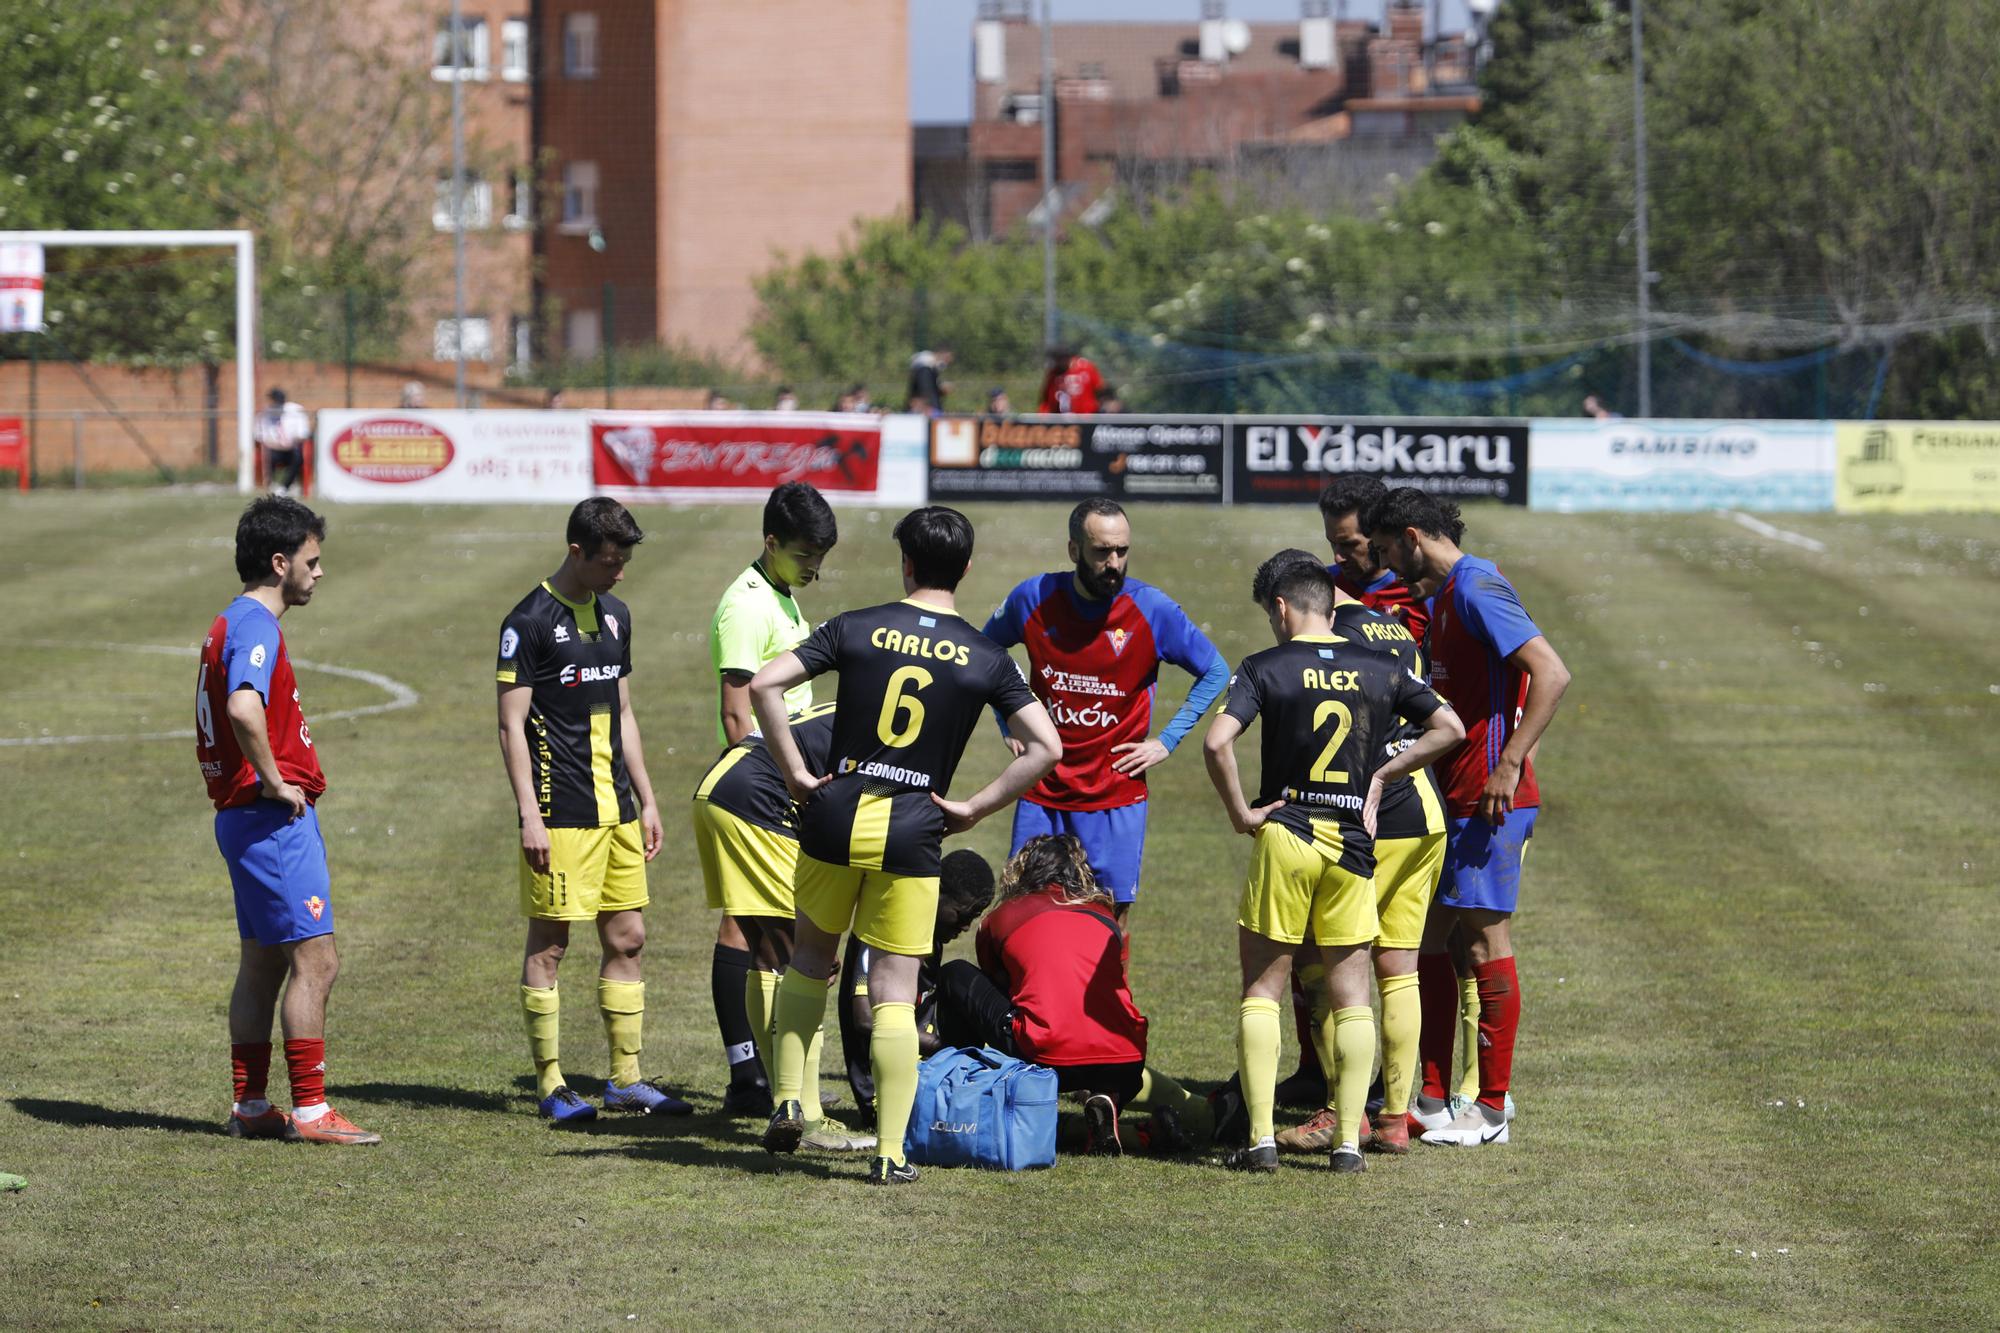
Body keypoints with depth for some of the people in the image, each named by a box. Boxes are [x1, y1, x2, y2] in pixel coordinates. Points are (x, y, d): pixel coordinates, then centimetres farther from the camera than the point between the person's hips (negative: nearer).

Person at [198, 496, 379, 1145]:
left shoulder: (232, 624, 16)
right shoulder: (256, 628, -17)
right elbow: (245, 709, -35)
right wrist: (275, 782, -22)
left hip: (247, 817, 11)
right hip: (275, 821, -11)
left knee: (262, 964, 13)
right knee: (315, 962, -8)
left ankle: (250, 1107, 17)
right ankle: (310, 1110, -8)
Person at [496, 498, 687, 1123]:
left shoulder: (614, 615, 14)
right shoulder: (531, 621, -9)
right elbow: (512, 723, -11)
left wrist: (646, 799, 19)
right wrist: (529, 813, -16)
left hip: (615, 808, 8)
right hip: (561, 811, -8)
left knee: (627, 937, 8)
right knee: (549, 942, -2)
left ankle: (626, 1078, 16)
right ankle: (550, 1085, 2)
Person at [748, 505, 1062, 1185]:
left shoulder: (857, 628, -1)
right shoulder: (985, 657, 1)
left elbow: (764, 684, -8)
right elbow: (1046, 747, -3)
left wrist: (796, 773, -2)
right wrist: (973, 808, 1)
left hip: (837, 819, 1)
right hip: (912, 834, -1)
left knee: (811, 955, 24)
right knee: (895, 994, 3)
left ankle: (787, 1100, 18)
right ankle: (890, 1151, 0)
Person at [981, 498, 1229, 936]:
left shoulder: (1153, 610, -8)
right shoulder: (1033, 599, -4)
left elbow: (1215, 673, 5)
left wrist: (1165, 742, -1)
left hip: (1116, 799, -2)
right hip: (1042, 793, 2)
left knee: (1114, 917, -1)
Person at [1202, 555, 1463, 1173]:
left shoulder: (1266, 668, -5)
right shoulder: (1380, 669, 5)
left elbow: (1217, 742, -18)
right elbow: (1450, 729, 10)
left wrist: (1240, 813, -7)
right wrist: (1381, 775, 12)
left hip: (1284, 839, -2)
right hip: (1352, 844, 2)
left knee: (1262, 988, 6)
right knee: (1351, 993, 8)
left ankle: (1260, 1138, -1)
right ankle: (1349, 1140, 3)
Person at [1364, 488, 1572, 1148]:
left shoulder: (1477, 590, -14)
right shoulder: (1444, 596, 18)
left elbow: (1551, 674, -22)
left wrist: (1509, 766, -24)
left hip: (1490, 799, -10)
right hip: (1452, 797, 10)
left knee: (1484, 934, -6)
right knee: (1429, 936, 10)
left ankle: (1491, 1110, -3)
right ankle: (1432, 1098, 15)